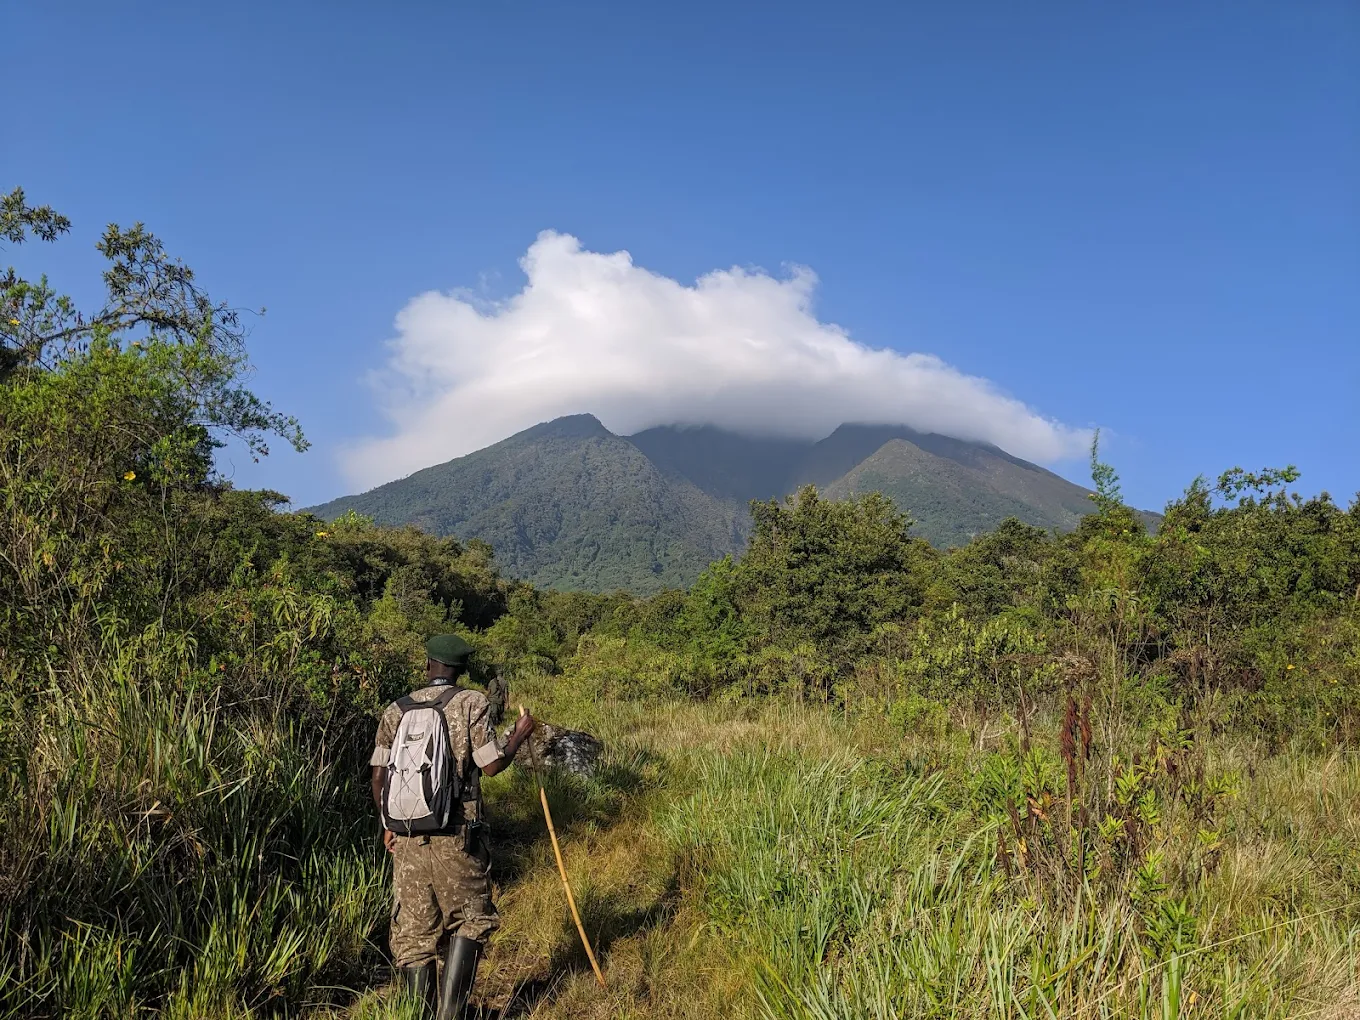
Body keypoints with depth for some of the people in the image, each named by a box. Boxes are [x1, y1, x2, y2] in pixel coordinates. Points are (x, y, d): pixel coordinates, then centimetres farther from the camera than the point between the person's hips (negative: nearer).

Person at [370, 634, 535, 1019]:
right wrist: (520, 734, 9)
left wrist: (387, 826, 19)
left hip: (405, 836, 3)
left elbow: (379, 776, 5)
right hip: (456, 836, -3)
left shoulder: (396, 710, 7)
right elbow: (491, 765, -8)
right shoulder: (472, 703, -4)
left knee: (414, 930, 13)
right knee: (471, 919, 13)